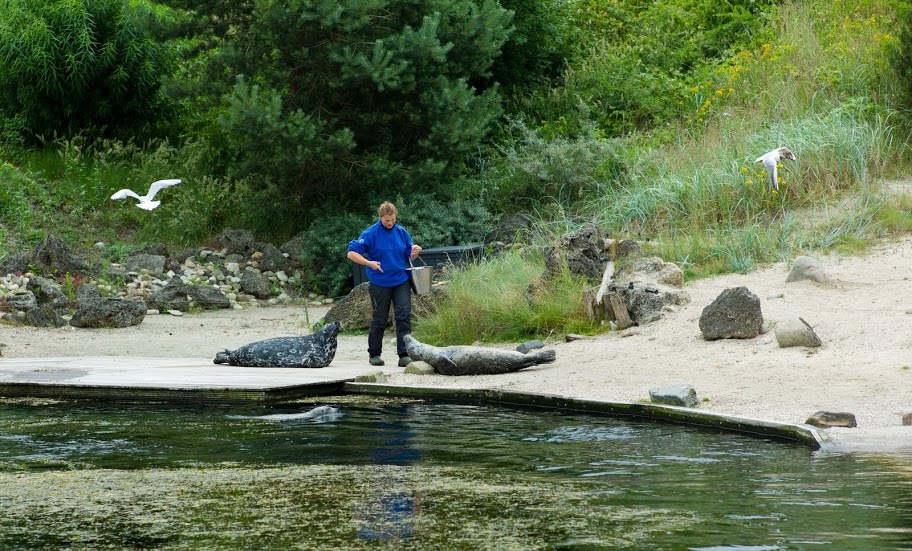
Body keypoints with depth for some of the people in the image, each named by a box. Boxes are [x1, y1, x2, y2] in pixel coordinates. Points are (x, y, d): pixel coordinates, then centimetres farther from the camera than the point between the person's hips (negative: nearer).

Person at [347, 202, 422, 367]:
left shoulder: (402, 232, 4)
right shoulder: (371, 234, -9)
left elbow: (409, 257, 13)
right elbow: (351, 253, -11)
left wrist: (415, 252, -10)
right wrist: (369, 263, -23)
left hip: (401, 281, 3)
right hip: (380, 283, -3)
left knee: (404, 316, -7)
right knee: (379, 320, 7)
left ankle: (404, 355, -9)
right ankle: (375, 354, 22)